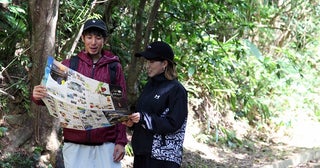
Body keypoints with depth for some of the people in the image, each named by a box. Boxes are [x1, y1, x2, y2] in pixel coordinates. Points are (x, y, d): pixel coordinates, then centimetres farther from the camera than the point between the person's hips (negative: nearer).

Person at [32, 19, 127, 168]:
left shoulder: (114, 67, 6)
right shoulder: (68, 65, 7)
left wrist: (121, 141, 0)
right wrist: (38, 96, -18)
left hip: (106, 143, 0)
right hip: (74, 143, 0)